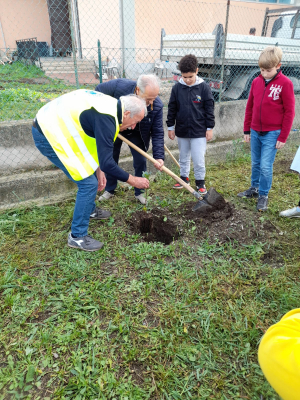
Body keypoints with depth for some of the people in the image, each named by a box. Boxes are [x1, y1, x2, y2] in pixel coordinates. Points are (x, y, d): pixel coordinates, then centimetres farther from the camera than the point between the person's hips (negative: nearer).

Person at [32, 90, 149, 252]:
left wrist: (100, 169, 10)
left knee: (89, 171, 20)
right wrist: (132, 180, -13)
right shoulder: (106, 118, -25)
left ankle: (90, 210, 41)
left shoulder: (110, 105, 5)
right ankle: (77, 237, 5)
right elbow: (107, 163, -26)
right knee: (88, 183, -8)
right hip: (48, 136, -10)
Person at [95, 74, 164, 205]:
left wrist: (159, 156, -31)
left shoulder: (157, 106, -30)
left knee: (140, 161, -4)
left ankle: (139, 192, 16)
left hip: (136, 134, 0)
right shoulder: (119, 86, -36)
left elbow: (157, 133, -22)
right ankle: (109, 190, 27)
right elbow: (99, 89, -15)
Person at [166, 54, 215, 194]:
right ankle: (184, 177, 33)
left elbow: (209, 109, -2)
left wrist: (209, 128, -3)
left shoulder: (204, 87, -6)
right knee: (183, 157, 16)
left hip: (199, 131, -3)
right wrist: (170, 126, 6)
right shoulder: (177, 88, 0)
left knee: (199, 159, 0)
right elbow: (172, 108, 6)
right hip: (182, 130, 3)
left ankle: (200, 182, 16)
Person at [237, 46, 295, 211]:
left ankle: (263, 195, 13)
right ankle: (254, 188, 31)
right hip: (255, 132, 5)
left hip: (272, 134, -4)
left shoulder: (285, 83, -9)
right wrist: (246, 130, 11)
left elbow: (289, 112, -7)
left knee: (266, 166, -4)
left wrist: (283, 137, -9)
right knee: (255, 164, 14)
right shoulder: (256, 82, 4)